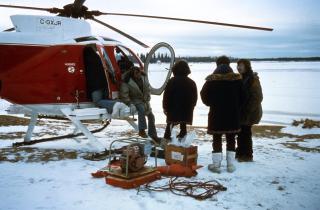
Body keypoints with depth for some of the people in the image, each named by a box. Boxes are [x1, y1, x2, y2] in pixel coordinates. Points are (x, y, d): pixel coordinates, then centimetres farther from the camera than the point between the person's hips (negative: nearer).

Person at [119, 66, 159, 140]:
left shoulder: (144, 77, -4)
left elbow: (147, 89, 9)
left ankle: (153, 134, 16)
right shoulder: (127, 82, -20)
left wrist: (147, 99, 2)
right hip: (135, 100, -6)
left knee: (151, 115, 3)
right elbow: (124, 95, -16)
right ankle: (141, 130, -30)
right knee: (141, 109, -35)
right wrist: (129, 103, -22)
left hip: (144, 100, 6)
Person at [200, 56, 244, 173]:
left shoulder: (211, 80, -7)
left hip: (216, 113, -1)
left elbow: (204, 95, -3)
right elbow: (242, 97, 1)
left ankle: (216, 164, 7)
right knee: (231, 139, 11)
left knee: (217, 139, 7)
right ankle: (230, 165, 13)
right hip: (233, 114, 2)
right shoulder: (237, 79, -3)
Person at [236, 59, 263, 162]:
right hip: (240, 111, 8)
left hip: (248, 112, -8)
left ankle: (247, 155, 10)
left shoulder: (253, 79, -15)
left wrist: (248, 111, -20)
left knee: (245, 133, -1)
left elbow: (257, 97, -18)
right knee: (241, 132, 14)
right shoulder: (241, 78, 11)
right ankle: (240, 152, 26)